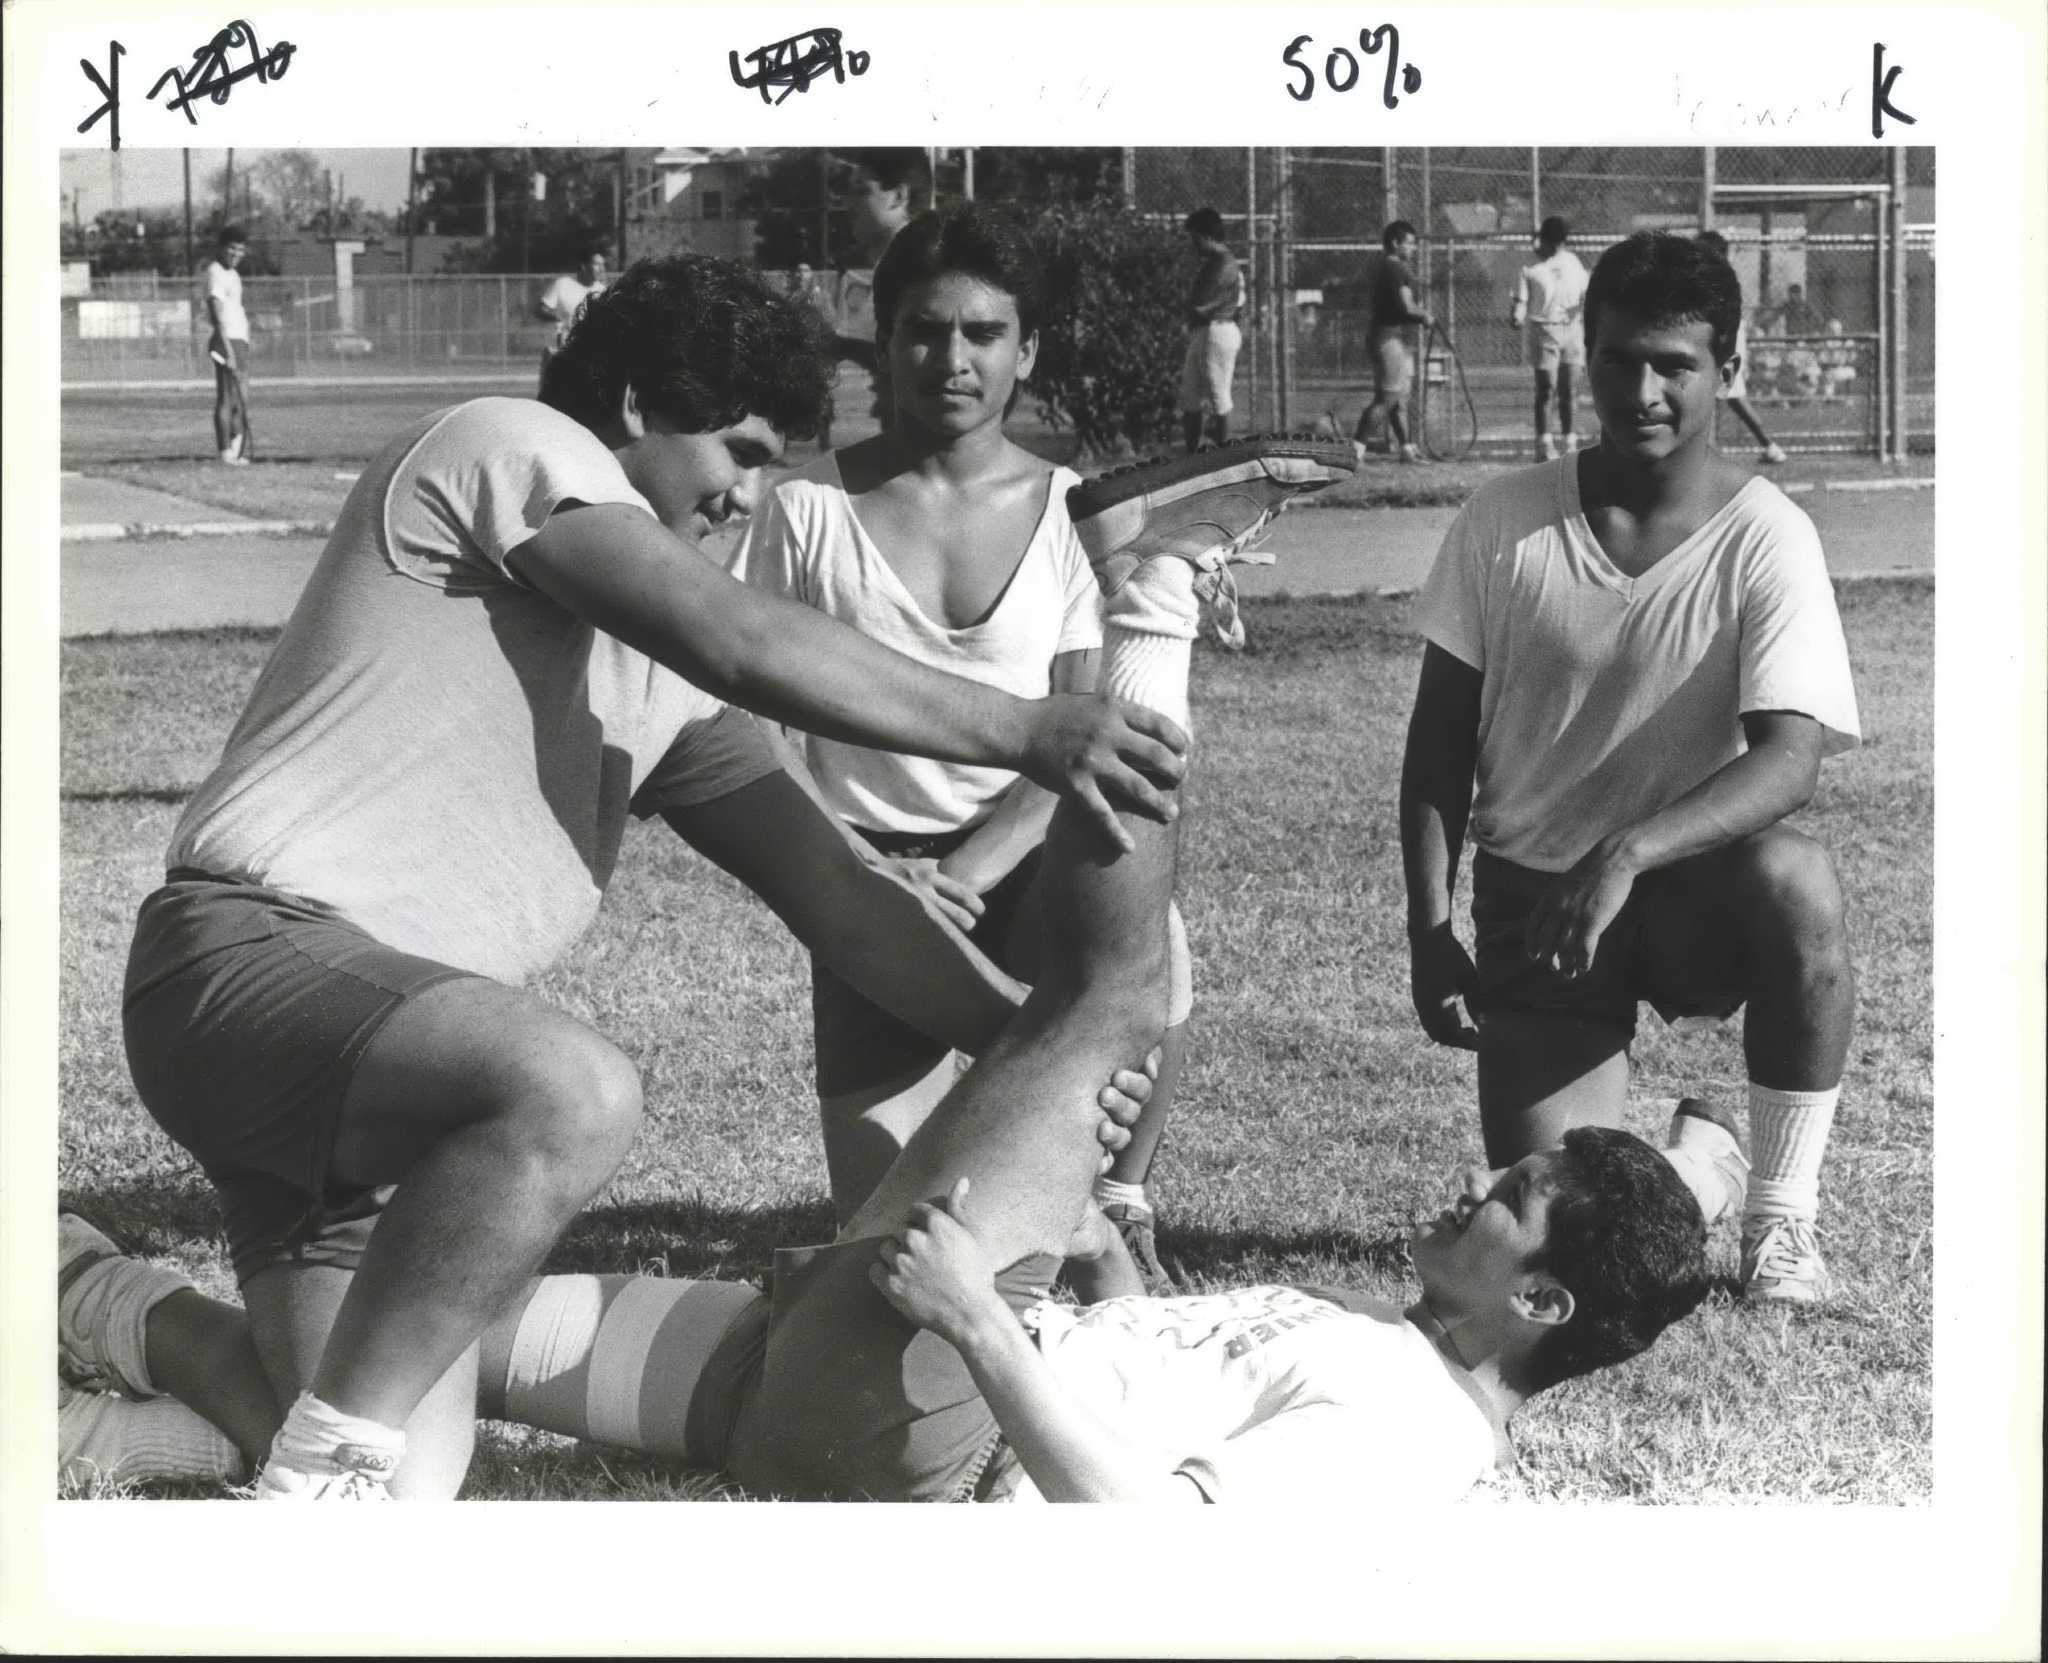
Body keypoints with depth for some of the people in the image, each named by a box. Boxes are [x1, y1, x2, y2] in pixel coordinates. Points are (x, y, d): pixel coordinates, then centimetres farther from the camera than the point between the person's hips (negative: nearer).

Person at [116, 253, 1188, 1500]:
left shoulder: (660, 674, 22)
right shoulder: (515, 447, -2)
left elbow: (835, 897, 19)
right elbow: (749, 646, -14)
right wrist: (1026, 735, -12)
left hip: (396, 1051, 9)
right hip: (256, 952, -9)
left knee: (417, 1480, -8)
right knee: (577, 1093, -38)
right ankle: (318, 1478, -26)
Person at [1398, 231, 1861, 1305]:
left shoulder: (1765, 541, -12)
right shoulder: (1505, 523, -5)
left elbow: (1789, 761, -25)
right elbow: (1440, 740, 2)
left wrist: (1628, 852, -39)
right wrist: (1429, 932, -7)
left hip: (1690, 888, -1)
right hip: (1531, 893, 1)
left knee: (1794, 880, -38)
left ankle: (1782, 1216, -18)